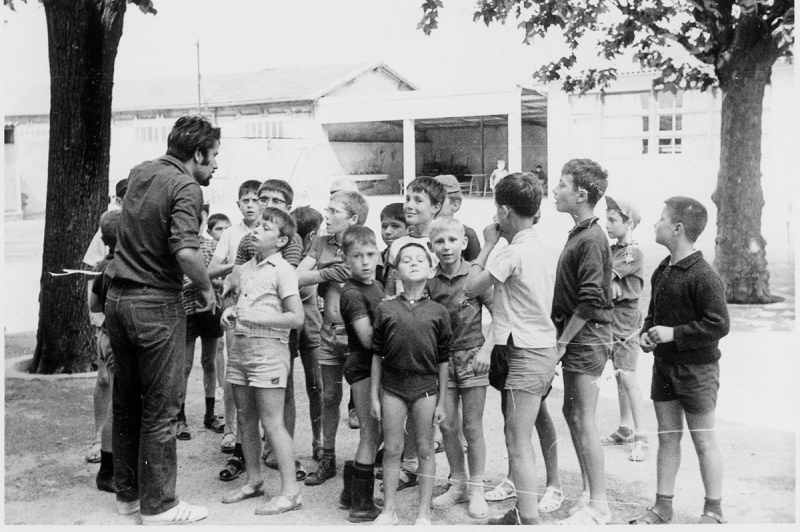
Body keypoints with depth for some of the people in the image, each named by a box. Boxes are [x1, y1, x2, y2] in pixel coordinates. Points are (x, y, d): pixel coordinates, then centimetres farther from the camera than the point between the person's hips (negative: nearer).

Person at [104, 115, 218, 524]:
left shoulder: (140, 172, 10)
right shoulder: (185, 187, -14)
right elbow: (185, 252, -26)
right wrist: (207, 288, -9)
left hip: (118, 297, 8)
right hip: (155, 304, -8)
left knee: (126, 401, 16)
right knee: (161, 407, 2)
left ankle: (127, 493, 29)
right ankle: (158, 505, 11)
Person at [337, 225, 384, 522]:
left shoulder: (376, 286, 13)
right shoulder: (352, 293, -15)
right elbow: (368, 338, -22)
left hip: (375, 366, 9)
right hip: (362, 367, -9)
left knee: (372, 433, 15)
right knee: (371, 433, -5)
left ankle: (351, 492, 27)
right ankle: (362, 505, 4)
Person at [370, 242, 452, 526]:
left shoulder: (438, 312, 0)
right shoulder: (385, 309, 0)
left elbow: (443, 360, 3)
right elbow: (377, 355, 4)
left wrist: (441, 401, 2)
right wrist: (374, 396, 3)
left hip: (425, 387, 0)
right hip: (392, 387, 1)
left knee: (425, 450, 7)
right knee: (392, 449, 7)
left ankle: (424, 513, 18)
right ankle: (389, 510, 20)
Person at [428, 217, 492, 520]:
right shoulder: (430, 281, 0)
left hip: (472, 356, -3)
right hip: (442, 358, 3)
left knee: (472, 427, 2)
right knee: (447, 425, 7)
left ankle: (476, 489, 16)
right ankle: (458, 485, 24)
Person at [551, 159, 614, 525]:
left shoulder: (591, 239, -17)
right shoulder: (579, 234, 13)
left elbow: (590, 300, -22)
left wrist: (562, 341, -16)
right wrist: (562, 338, 14)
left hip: (586, 337, -10)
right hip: (576, 336, 10)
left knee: (583, 421, -5)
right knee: (571, 412, 16)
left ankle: (598, 507, 4)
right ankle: (588, 491, 27)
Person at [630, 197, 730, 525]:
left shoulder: (703, 276, -18)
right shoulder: (661, 271, 8)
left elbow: (719, 324, -21)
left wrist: (675, 333, -21)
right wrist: (646, 334, 2)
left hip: (696, 370, -8)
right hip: (664, 365, 8)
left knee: (703, 440, 5)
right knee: (667, 437, 12)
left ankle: (713, 511, 18)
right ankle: (663, 507, 21)